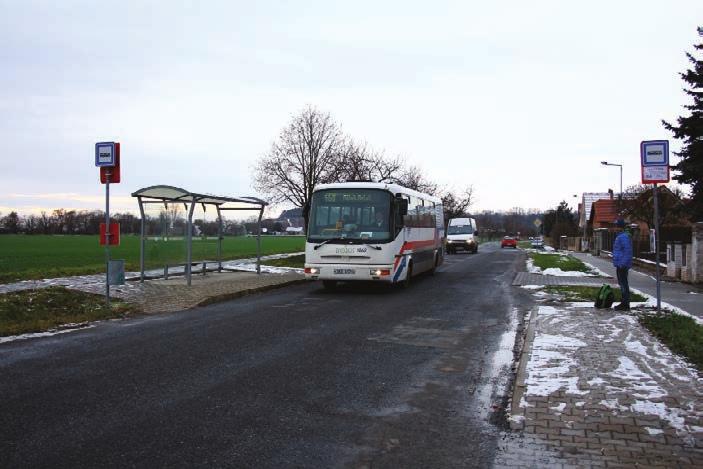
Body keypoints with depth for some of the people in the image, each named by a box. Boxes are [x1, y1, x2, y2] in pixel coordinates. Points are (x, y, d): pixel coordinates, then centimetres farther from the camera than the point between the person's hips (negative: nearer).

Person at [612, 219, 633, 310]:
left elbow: (627, 251, -23)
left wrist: (622, 264, -24)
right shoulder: (621, 236, 16)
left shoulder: (624, 237, -18)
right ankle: (624, 303, 23)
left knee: (623, 283, -7)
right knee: (622, 283, 15)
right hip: (620, 264, 11)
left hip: (622, 265, -11)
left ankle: (625, 305, -3)